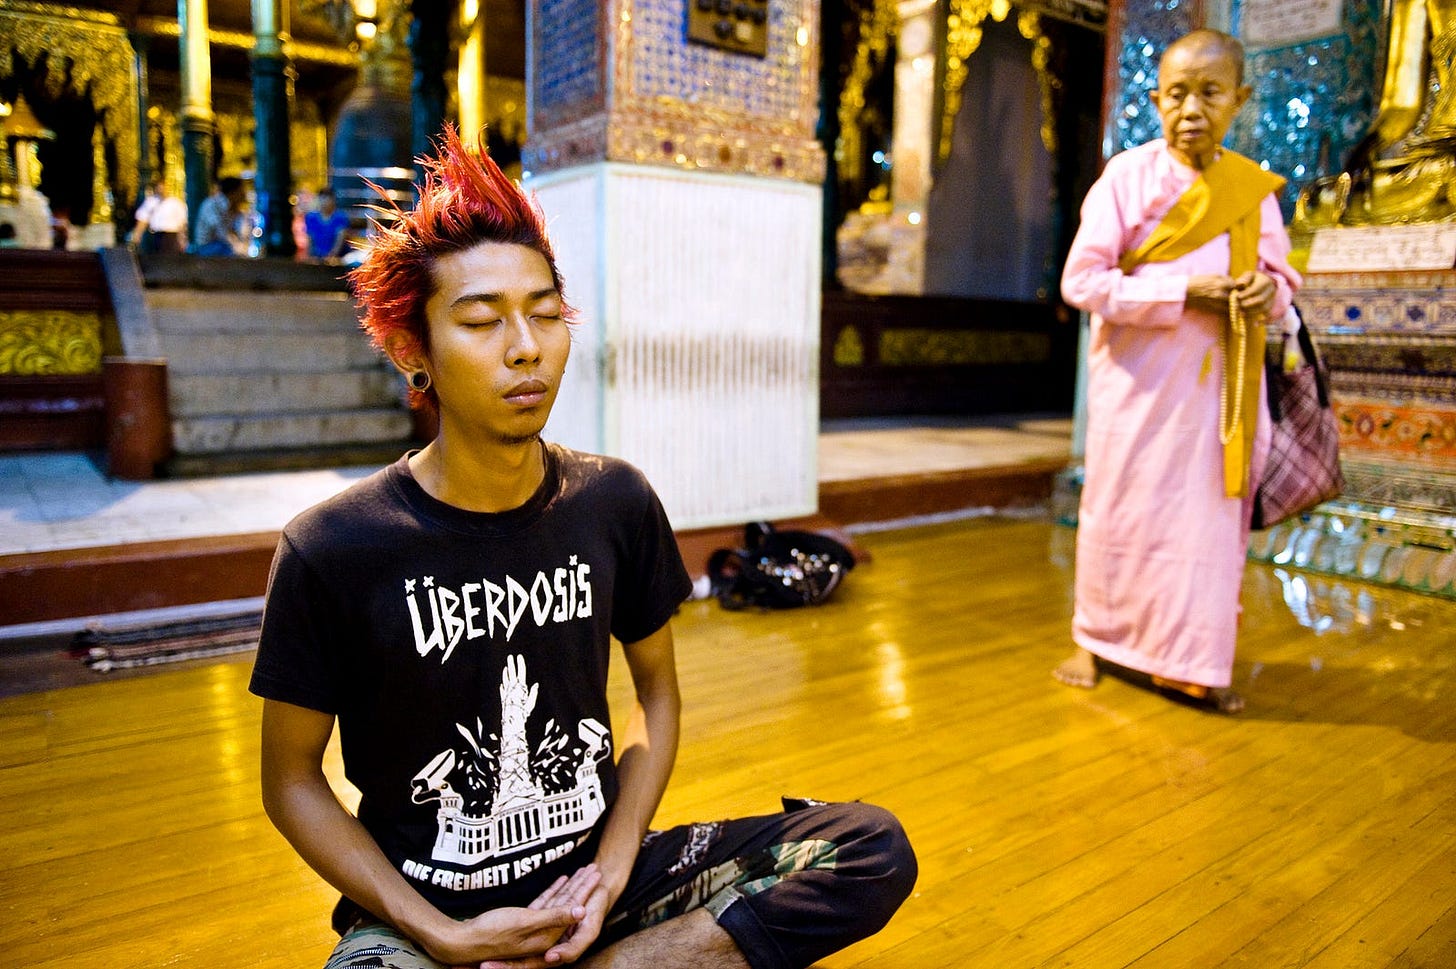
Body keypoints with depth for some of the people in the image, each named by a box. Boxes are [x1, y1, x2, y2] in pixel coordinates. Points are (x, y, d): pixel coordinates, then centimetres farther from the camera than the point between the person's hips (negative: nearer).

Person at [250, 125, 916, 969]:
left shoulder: (617, 503, -4)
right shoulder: (331, 551, -13)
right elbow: (292, 777, -3)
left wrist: (616, 865, -6)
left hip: (592, 877, 4)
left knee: (876, 851, -12)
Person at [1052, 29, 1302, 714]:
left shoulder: (1255, 188, 4)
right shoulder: (1127, 177, -7)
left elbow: (1280, 274, 12)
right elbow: (1080, 280, -12)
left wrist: (1269, 289, -13)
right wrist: (1183, 292, -19)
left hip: (1217, 385, 4)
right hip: (1139, 380, -3)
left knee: (1210, 516, 7)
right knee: (1121, 511, 6)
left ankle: (1192, 662, 21)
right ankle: (1096, 639, 24)